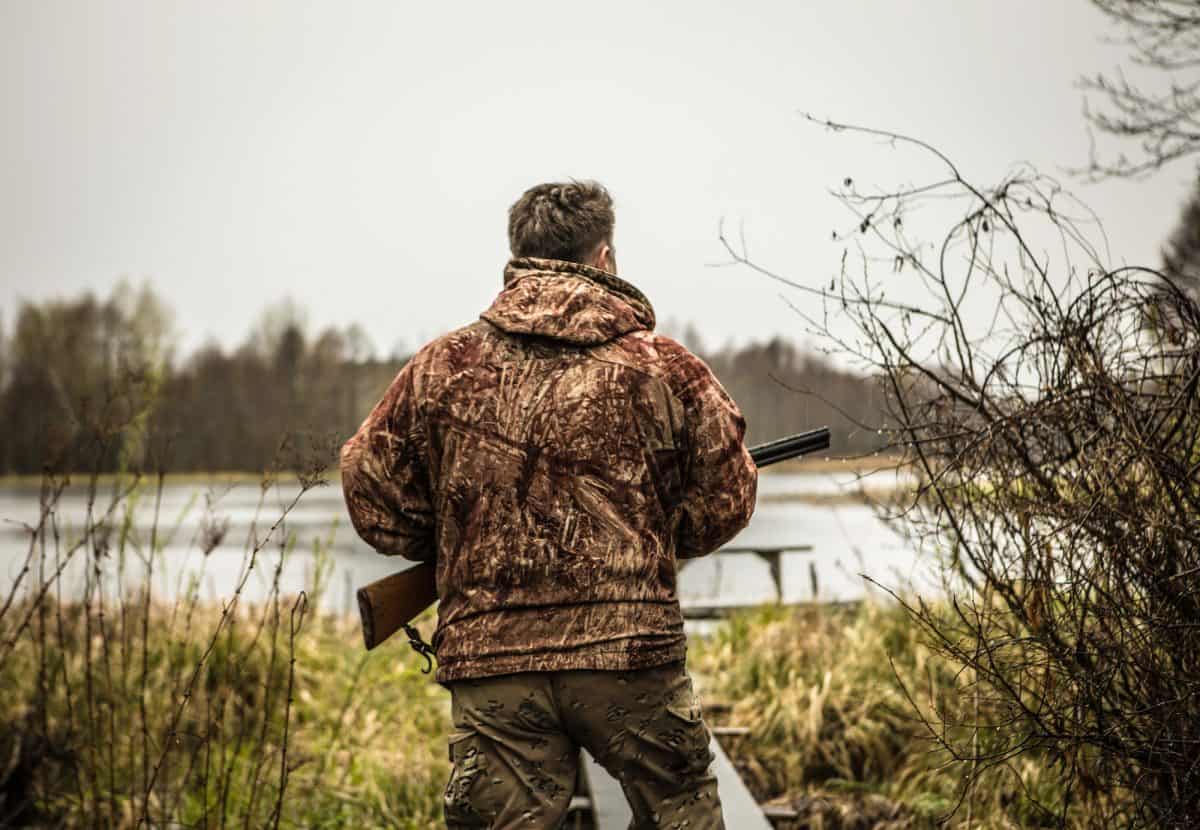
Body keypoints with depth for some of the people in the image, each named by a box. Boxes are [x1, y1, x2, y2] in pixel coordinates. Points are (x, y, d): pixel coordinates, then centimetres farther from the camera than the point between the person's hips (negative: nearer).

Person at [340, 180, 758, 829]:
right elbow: (724, 502, 7)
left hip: (487, 661, 1)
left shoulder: (442, 367, 5)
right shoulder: (661, 367, 2)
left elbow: (373, 496, 9)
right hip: (630, 652, -1)